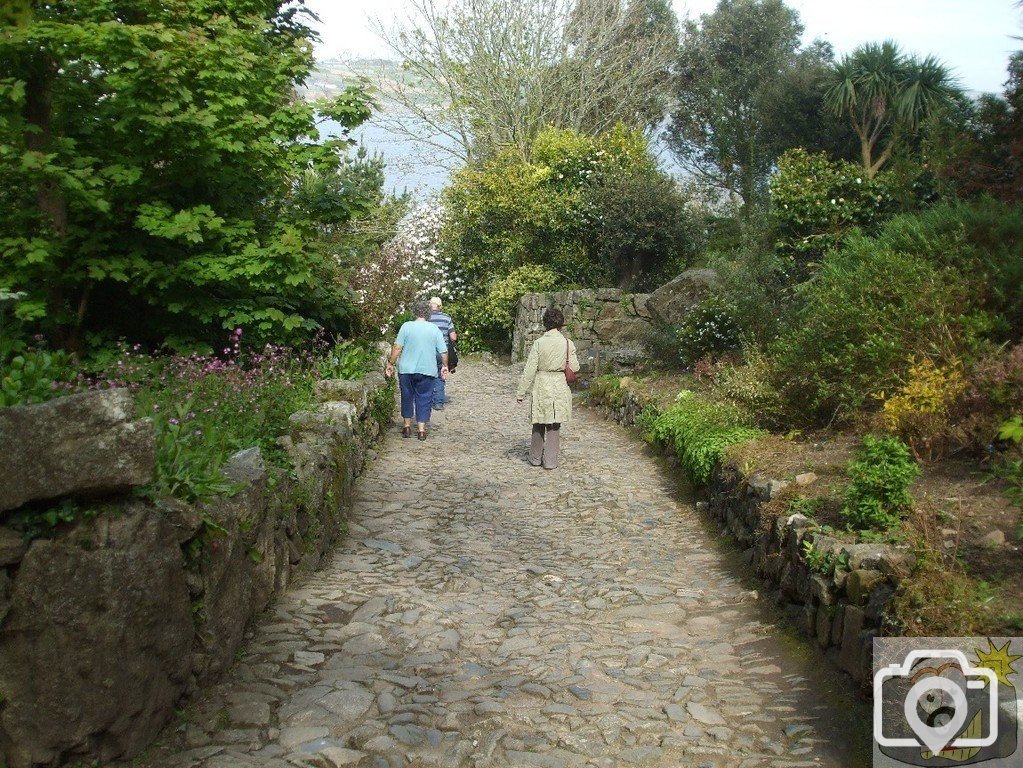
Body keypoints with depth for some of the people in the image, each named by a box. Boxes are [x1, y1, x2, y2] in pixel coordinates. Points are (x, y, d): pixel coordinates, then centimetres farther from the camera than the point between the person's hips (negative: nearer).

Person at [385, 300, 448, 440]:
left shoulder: (406, 326, -5)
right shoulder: (434, 329, -1)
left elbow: (397, 347, -8)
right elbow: (443, 351, 1)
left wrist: (391, 364, 2)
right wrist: (445, 365, 16)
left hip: (407, 369, 0)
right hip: (427, 371, 0)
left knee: (407, 397, 16)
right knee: (423, 399, 8)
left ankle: (407, 426, 23)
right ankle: (422, 430, 6)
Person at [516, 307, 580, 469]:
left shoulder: (539, 343, -10)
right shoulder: (568, 343, -7)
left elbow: (529, 370, -8)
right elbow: (574, 368, -1)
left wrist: (521, 392, -1)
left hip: (541, 385, 0)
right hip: (560, 387, 1)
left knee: (538, 424, 16)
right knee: (554, 426, 11)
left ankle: (535, 458, 26)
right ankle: (550, 461, 12)